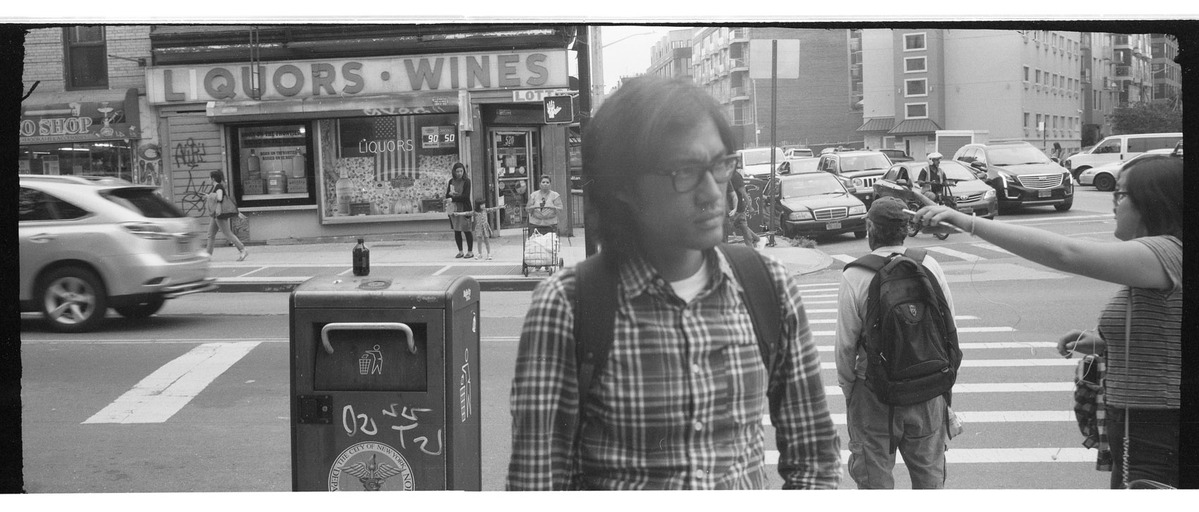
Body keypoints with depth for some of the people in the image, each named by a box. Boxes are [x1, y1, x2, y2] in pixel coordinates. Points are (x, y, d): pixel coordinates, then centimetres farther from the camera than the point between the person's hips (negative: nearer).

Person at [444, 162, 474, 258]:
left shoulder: (466, 181, -6)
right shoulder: (451, 181, 9)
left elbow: (466, 196, -12)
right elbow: (447, 195, 11)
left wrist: (453, 199, -16)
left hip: (464, 209, -5)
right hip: (454, 209, 5)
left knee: (467, 231, 0)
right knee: (456, 231, 8)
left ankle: (470, 251, 8)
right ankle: (460, 251, 18)